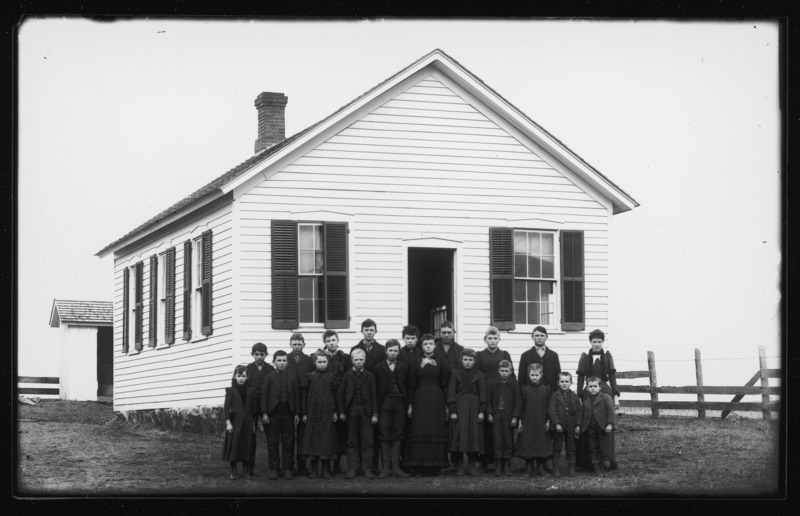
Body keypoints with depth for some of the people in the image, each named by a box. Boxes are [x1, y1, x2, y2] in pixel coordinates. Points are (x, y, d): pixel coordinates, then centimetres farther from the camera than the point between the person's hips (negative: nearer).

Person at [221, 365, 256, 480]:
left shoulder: (250, 391, 7)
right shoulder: (231, 390, -1)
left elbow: (252, 408, 10)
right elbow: (226, 407, -5)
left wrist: (253, 423, 8)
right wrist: (228, 422, -13)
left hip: (247, 422, 3)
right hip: (235, 421, -3)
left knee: (246, 447, 5)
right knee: (234, 446, -3)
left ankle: (245, 471, 16)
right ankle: (233, 472, 2)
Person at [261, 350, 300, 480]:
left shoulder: (292, 377, 7)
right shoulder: (269, 377, 2)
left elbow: (296, 395, 7)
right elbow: (264, 396, 1)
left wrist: (297, 413, 2)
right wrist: (264, 413, -7)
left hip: (288, 412, 1)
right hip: (273, 413, -1)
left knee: (288, 442, 2)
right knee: (273, 442, 2)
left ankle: (287, 469, 8)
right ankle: (273, 469, 8)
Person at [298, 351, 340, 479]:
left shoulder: (332, 377, 6)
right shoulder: (309, 377, 3)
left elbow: (336, 395, 7)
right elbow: (303, 396, 4)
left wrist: (336, 412, -1)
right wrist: (304, 413, -1)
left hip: (328, 414, 0)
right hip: (312, 414, 0)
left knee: (327, 440, 0)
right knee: (312, 440, 0)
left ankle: (326, 469, 6)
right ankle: (313, 469, 7)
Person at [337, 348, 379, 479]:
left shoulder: (369, 376, 7)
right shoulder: (347, 376, 6)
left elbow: (374, 396, 5)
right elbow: (339, 394, 5)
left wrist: (374, 414, -1)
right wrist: (341, 412, -2)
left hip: (366, 410, 0)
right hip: (351, 410, 0)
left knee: (367, 440, -2)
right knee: (352, 441, 3)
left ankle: (367, 469, 0)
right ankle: (352, 468, 5)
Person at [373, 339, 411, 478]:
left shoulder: (403, 368, 9)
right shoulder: (379, 368, 5)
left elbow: (407, 387, 7)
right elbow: (376, 388, 3)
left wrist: (407, 404, 0)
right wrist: (376, 408, -2)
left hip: (399, 404, 1)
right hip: (385, 404, -1)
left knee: (397, 436, 2)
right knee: (385, 436, -2)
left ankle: (395, 466, 3)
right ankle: (386, 467, -1)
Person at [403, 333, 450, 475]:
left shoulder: (441, 363, 5)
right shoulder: (416, 363, 6)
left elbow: (444, 383, 6)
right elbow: (412, 385, 6)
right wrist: (410, 404, 2)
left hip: (436, 400, 0)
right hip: (420, 399, 0)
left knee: (436, 430, -2)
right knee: (419, 431, -4)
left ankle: (435, 466, 1)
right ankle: (419, 466, -3)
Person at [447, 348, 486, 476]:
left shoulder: (479, 375, 8)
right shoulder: (455, 374, 5)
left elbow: (482, 393, 5)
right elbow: (451, 393, 1)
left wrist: (482, 411, -4)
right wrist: (452, 411, -7)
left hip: (474, 407, 1)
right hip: (459, 407, -1)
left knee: (474, 434, -1)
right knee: (459, 434, -4)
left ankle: (472, 466, 7)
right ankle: (460, 466, 1)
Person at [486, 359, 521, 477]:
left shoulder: (514, 385, 0)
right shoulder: (492, 384, 4)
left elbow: (518, 401, 0)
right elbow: (488, 400, 7)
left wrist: (515, 417, -6)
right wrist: (489, 413, -3)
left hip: (508, 416, -1)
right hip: (496, 415, 1)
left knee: (508, 440, 3)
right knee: (497, 441, -1)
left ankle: (506, 466, 11)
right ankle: (498, 466, 3)